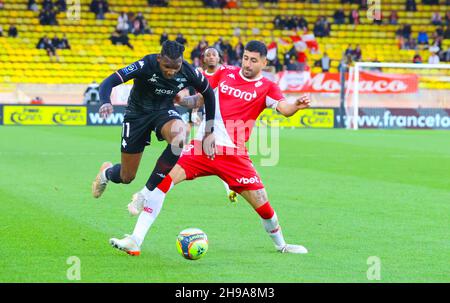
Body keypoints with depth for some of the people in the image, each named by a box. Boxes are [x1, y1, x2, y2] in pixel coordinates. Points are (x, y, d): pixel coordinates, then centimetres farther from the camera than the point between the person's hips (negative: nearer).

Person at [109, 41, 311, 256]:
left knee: (262, 204, -1)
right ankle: (135, 242, -17)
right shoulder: (225, 73, 9)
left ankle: (281, 245, 31)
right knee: (164, 178, -18)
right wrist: (180, 99, -1)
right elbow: (201, 99, 18)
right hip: (203, 146, 1)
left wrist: (296, 105, -39)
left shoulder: (266, 87, 1)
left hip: (234, 154, -1)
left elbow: (284, 109, -17)